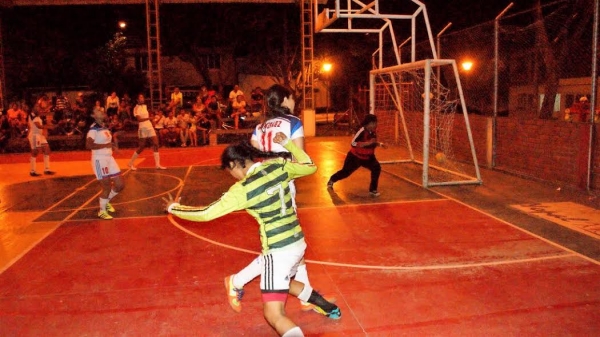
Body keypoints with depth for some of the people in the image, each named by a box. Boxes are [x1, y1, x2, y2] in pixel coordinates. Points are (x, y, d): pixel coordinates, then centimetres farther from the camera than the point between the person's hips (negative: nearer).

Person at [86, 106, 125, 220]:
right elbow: (88, 145, -27)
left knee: (120, 185, 10)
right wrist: (105, 145, -21)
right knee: (107, 187, -2)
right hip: (99, 160, -8)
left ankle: (107, 202, 33)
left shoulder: (105, 127, 11)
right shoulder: (94, 129, -14)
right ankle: (102, 211, 18)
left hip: (109, 158, 8)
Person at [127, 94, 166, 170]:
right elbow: (139, 119, -21)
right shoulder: (136, 108, -9)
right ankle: (131, 163, 15)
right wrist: (148, 118, -28)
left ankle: (157, 164, -6)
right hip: (143, 129, -7)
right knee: (141, 147, -1)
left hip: (150, 127, 7)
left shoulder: (145, 106, 14)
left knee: (156, 144, -4)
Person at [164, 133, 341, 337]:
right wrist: (287, 143, 17)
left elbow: (207, 213, -15)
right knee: (282, 282, 36)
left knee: (274, 315, -3)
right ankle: (329, 308, 49)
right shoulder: (279, 166, -3)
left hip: (278, 251, -8)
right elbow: (310, 166, 13)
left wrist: (174, 208, 2)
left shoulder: (243, 189, -18)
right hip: (298, 242, 8)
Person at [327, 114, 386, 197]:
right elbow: (353, 143, -39)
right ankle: (331, 180, 41)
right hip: (355, 156, -5)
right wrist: (368, 143, -41)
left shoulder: (373, 132, -7)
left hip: (367, 157, 5)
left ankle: (373, 189, -3)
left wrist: (380, 144, -6)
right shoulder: (362, 131, -30)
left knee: (377, 168, -16)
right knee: (346, 171, 11)